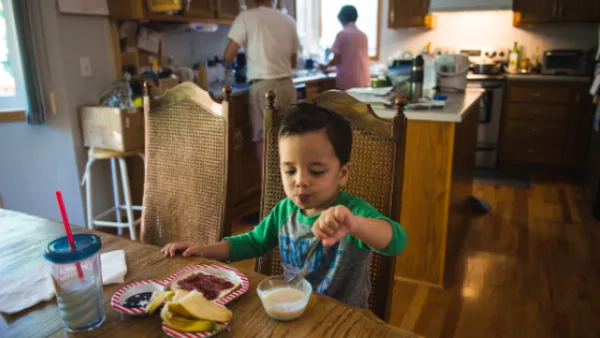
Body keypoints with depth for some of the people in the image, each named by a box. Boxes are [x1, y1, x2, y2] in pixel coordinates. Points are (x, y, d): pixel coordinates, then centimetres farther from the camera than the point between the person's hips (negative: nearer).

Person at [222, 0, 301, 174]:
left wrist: (228, 61, 18)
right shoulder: (288, 20, 11)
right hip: (287, 85, 4)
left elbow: (228, 56, -4)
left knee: (264, 138, 1)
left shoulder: (246, 16, -1)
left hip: (263, 86, -4)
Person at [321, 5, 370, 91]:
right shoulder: (363, 35, 10)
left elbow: (336, 59, -7)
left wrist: (326, 66, 14)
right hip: (363, 81, 5)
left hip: (347, 81, -5)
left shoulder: (342, 34, -6)